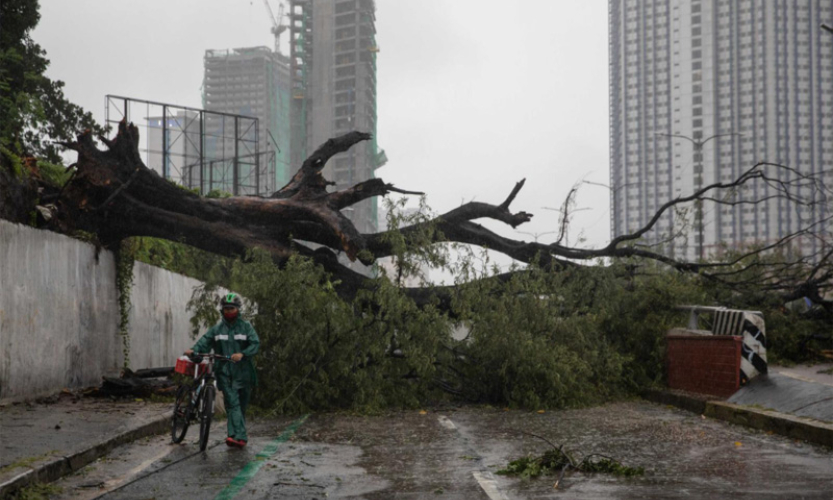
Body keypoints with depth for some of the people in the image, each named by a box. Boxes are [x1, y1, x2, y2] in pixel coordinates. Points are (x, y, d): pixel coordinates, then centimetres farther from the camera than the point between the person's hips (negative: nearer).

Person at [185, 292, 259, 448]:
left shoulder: (246, 326, 3)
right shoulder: (217, 328, 10)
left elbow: (255, 344, -7)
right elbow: (205, 341, 0)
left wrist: (242, 354, -24)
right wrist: (194, 350, -20)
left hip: (243, 372, 0)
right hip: (225, 372, 0)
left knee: (242, 404, 8)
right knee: (232, 403, -11)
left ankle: (235, 435, 22)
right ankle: (240, 436, -19)